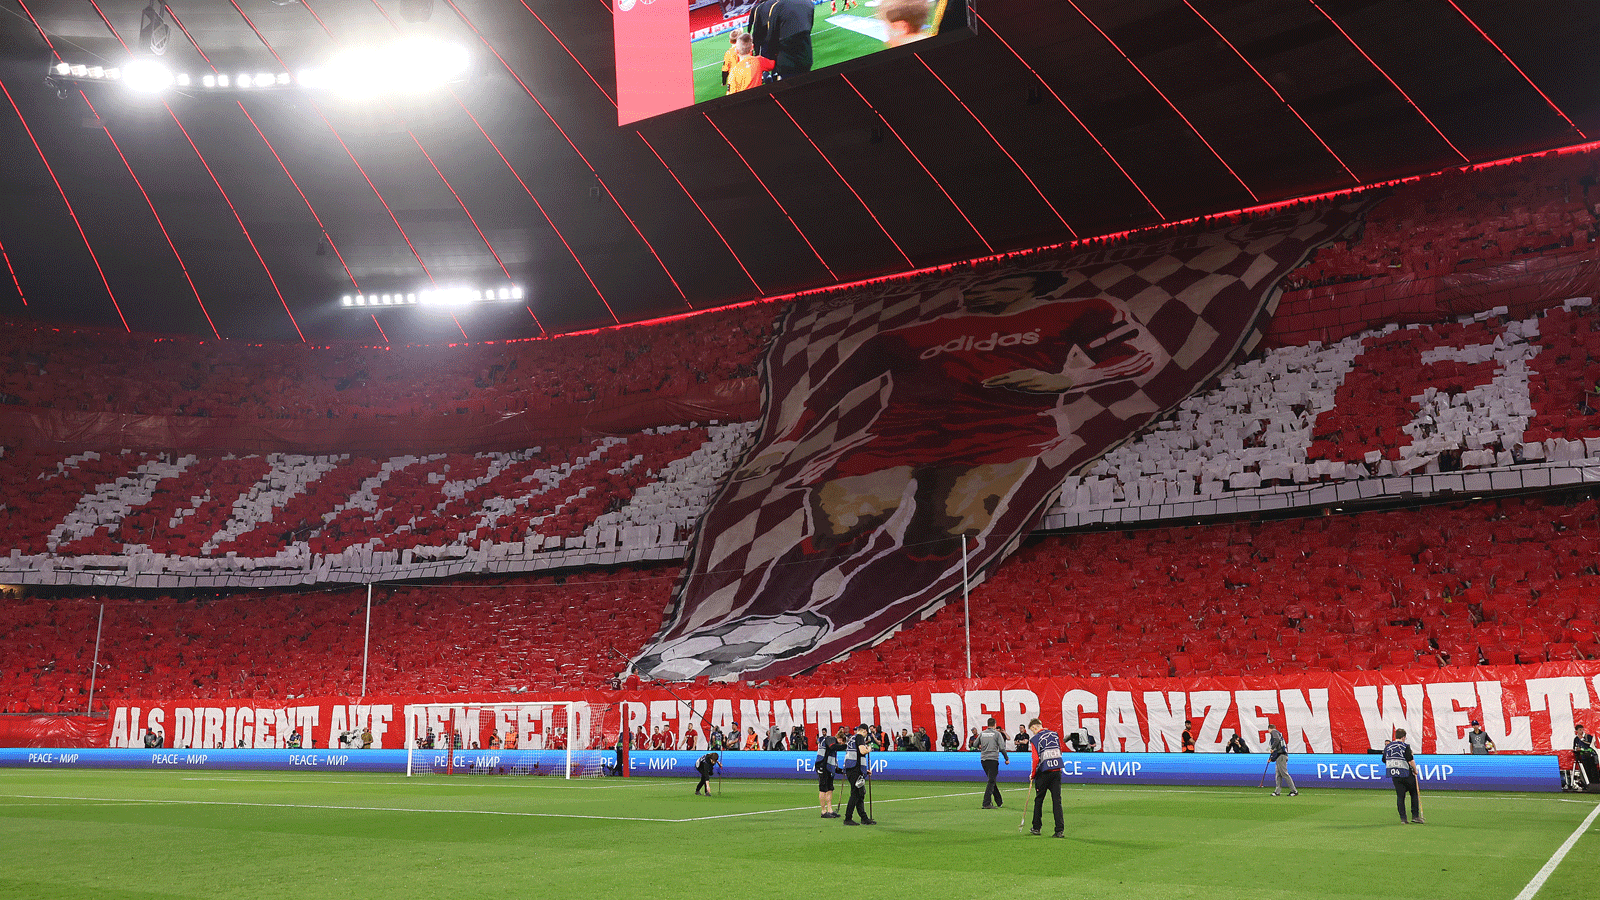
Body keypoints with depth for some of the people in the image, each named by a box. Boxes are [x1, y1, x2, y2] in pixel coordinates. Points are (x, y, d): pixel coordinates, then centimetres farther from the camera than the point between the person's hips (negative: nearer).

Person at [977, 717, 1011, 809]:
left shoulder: (982, 734, 9)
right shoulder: (997, 734, -3)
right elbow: (1002, 747, -8)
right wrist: (1007, 759, 1)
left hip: (983, 759, 5)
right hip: (993, 759, -5)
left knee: (992, 781, 17)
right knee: (991, 782, -5)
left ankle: (999, 802, 28)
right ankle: (986, 804, -12)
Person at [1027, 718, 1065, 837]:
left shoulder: (1035, 739, -9)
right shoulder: (1055, 735, 8)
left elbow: (1036, 759, -15)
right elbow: (1060, 752, 16)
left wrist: (1033, 774, -3)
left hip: (1044, 773, -4)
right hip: (1057, 771, 4)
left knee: (1038, 800, 12)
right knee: (1057, 800, 3)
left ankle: (1036, 827, 20)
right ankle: (1060, 830, -3)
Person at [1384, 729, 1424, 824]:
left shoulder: (1387, 747, 7)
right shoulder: (1405, 746, -9)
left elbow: (1384, 761, 13)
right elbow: (1411, 761, -15)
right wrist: (1415, 770, 0)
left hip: (1394, 776, 4)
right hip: (1406, 774, -4)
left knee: (1400, 796, 6)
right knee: (1414, 794, 13)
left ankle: (1403, 818, 2)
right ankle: (1415, 816, 10)